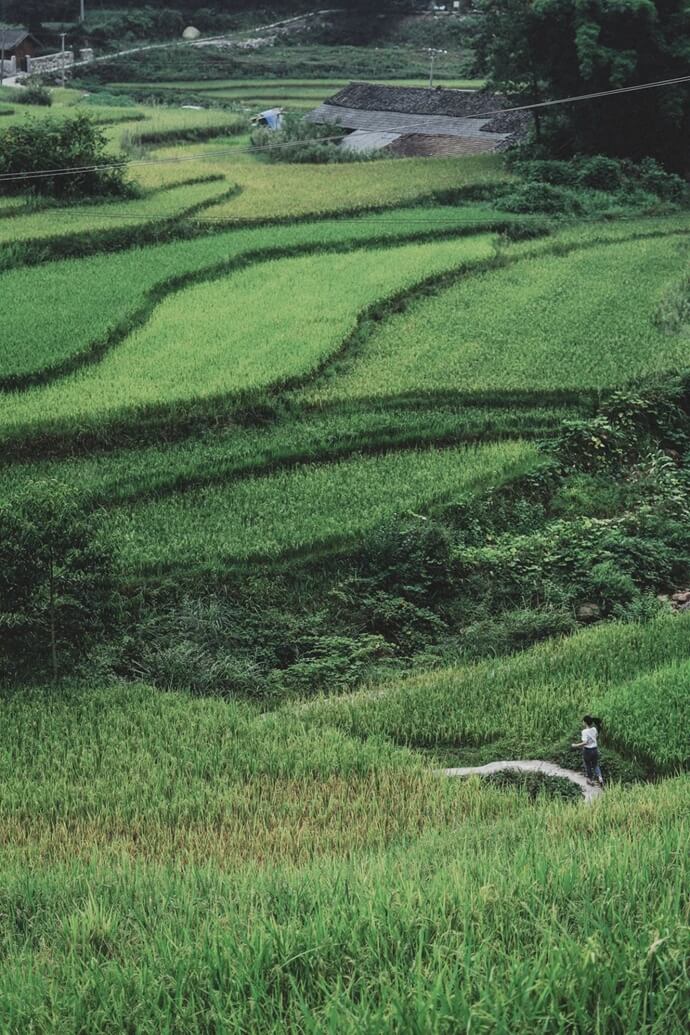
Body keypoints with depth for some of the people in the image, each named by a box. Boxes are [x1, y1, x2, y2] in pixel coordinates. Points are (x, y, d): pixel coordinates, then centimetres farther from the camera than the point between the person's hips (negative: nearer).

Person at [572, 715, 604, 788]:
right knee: (595, 765, 19)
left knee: (588, 766, 14)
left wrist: (576, 745, -21)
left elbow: (585, 742, -27)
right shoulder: (594, 729, -3)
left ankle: (590, 781, 26)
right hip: (595, 749, 5)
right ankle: (600, 778, 1)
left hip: (587, 750, -5)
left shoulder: (585, 731, -21)